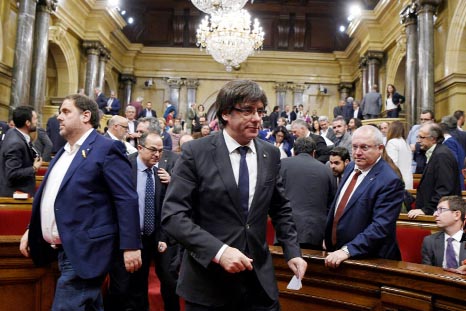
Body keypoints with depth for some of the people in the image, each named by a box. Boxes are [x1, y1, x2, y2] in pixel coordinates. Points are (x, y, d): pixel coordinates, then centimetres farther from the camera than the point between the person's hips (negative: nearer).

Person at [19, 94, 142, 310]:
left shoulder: (106, 149, -11)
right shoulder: (64, 152, 16)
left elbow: (127, 200, -16)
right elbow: (50, 195, 25)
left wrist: (130, 246, -19)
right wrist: (31, 230, 19)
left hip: (85, 251, -8)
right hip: (64, 250, 8)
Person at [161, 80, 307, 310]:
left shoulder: (271, 154, 4)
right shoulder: (195, 152, -9)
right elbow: (173, 215, -14)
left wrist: (292, 252, 2)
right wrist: (218, 251, -23)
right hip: (208, 280, -3)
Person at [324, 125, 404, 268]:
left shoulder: (389, 181, -21)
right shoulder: (351, 167, 3)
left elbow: (381, 226, -26)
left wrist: (347, 250, -30)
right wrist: (328, 238, 14)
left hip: (369, 260, -7)